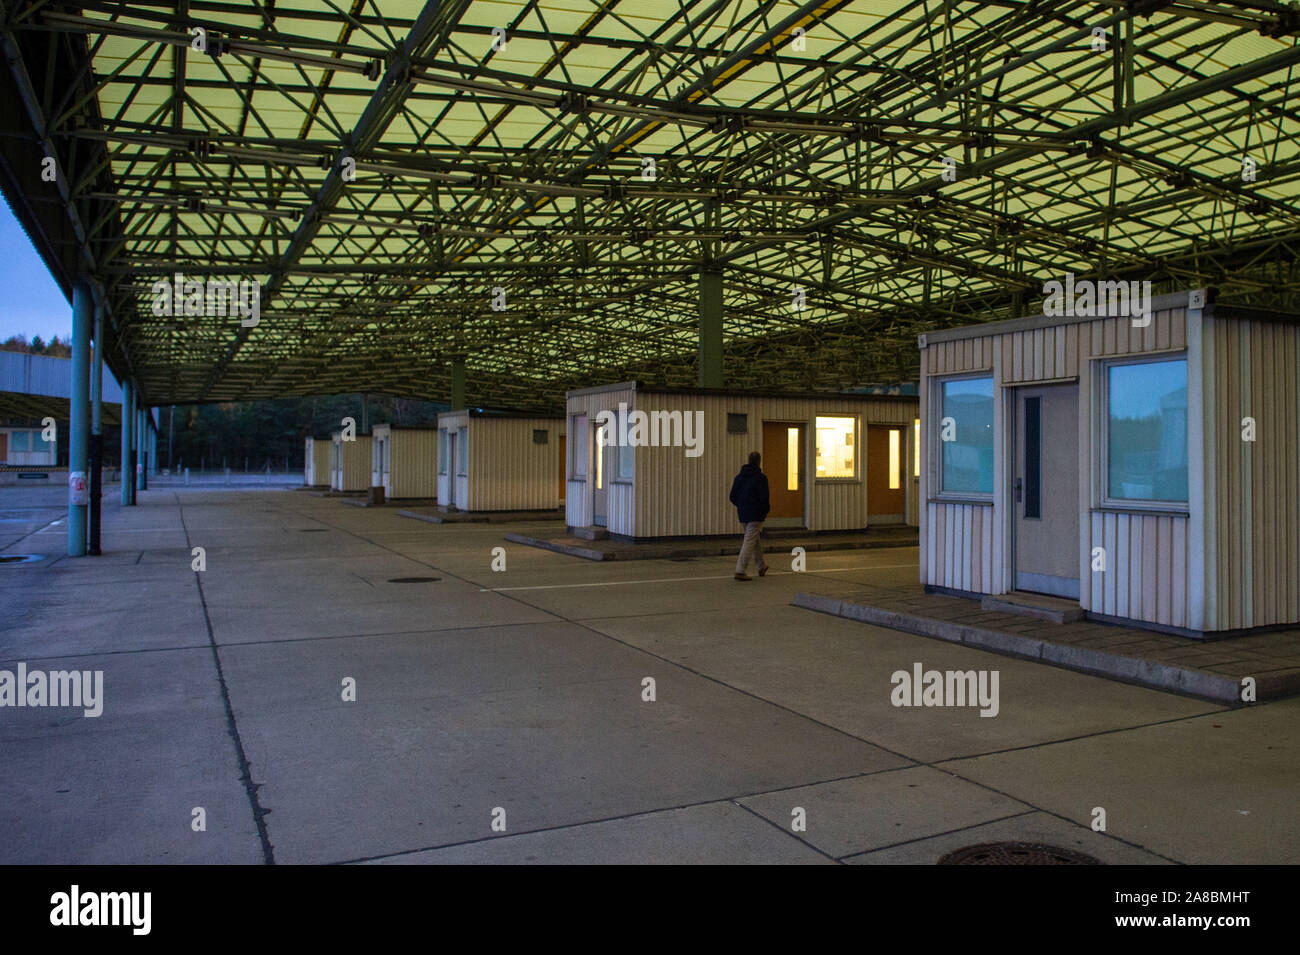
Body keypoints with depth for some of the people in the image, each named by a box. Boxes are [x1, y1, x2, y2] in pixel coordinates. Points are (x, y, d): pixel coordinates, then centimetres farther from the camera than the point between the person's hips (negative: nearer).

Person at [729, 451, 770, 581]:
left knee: (754, 540, 21)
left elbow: (732, 497, 8)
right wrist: (766, 510, 0)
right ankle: (740, 571, -10)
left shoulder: (739, 477, 7)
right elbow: (764, 498, -17)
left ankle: (762, 566, 33)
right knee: (749, 542, -5)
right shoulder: (761, 477, -11)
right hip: (756, 514, -7)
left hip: (743, 514, 7)